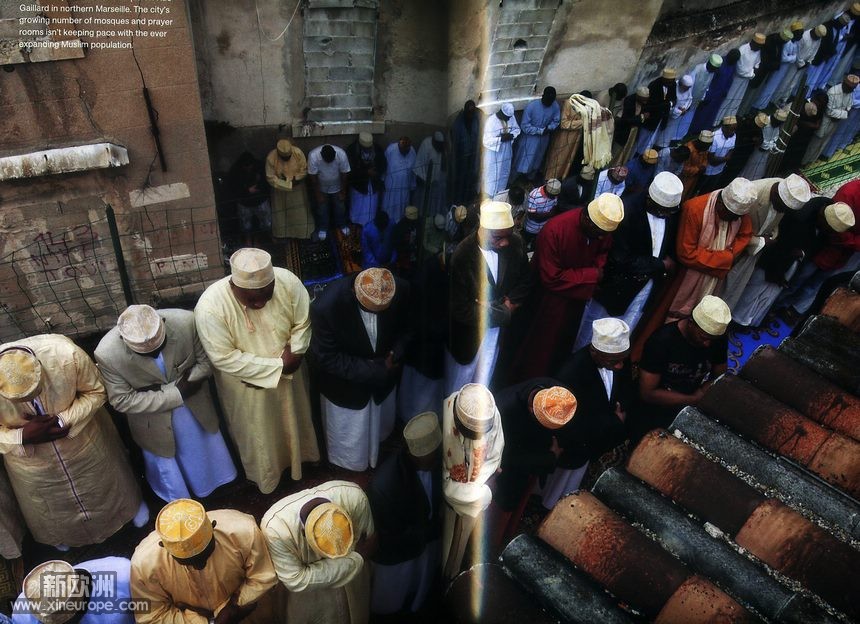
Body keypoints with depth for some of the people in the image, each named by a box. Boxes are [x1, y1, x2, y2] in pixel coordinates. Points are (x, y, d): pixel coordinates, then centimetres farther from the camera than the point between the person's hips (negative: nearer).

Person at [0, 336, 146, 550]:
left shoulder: (64, 354, -38)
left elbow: (96, 392, -19)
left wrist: (63, 421, -31)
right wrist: (22, 437, -34)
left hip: (83, 439, -1)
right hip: (30, 460, 1)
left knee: (103, 482, 27)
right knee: (52, 505, 29)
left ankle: (131, 504, 60)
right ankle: (60, 531, 63)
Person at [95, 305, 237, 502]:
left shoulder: (185, 322, -31)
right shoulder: (107, 354, -33)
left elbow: (206, 361, -13)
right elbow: (122, 400, -22)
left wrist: (186, 383, -27)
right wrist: (175, 395, -27)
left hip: (195, 406, 2)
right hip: (155, 421, -2)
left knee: (204, 451, 29)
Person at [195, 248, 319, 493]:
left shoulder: (288, 281, -25)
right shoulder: (210, 307, -32)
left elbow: (303, 324, -11)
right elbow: (224, 358, -26)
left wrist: (292, 357, -23)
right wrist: (277, 365, -26)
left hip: (288, 374, 3)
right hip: (245, 384, -3)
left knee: (292, 422, 28)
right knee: (257, 435, 21)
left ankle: (296, 460, 58)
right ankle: (264, 475, 50)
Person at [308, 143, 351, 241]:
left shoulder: (341, 154, -32)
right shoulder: (313, 156, -35)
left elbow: (343, 175, -17)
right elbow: (314, 177, -21)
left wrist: (343, 192, -7)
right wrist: (318, 194, -13)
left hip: (337, 187, 1)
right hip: (322, 188, -1)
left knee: (340, 206, 19)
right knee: (322, 208, 16)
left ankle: (342, 224, 46)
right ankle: (323, 228, 41)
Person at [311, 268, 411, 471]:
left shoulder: (401, 290, -26)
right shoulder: (326, 306, -36)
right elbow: (326, 359, -25)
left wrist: (397, 352, -25)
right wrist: (374, 370, -27)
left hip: (383, 381, 4)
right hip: (346, 387, -4)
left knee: (381, 434, 32)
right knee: (350, 455, 18)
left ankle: (380, 473, 63)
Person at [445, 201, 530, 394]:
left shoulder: (515, 244, -15)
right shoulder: (462, 256, -28)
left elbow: (525, 279, 4)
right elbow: (461, 309, -24)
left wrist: (512, 301, -14)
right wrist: (505, 313, -19)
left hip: (498, 328, 4)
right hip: (468, 332, -3)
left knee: (482, 383, 23)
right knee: (456, 388, 19)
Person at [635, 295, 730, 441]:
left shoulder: (719, 339, -6)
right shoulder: (661, 341, -22)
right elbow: (647, 393, -19)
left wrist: (702, 392, -15)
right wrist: (694, 400, -20)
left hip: (692, 404, 6)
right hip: (656, 405, -5)